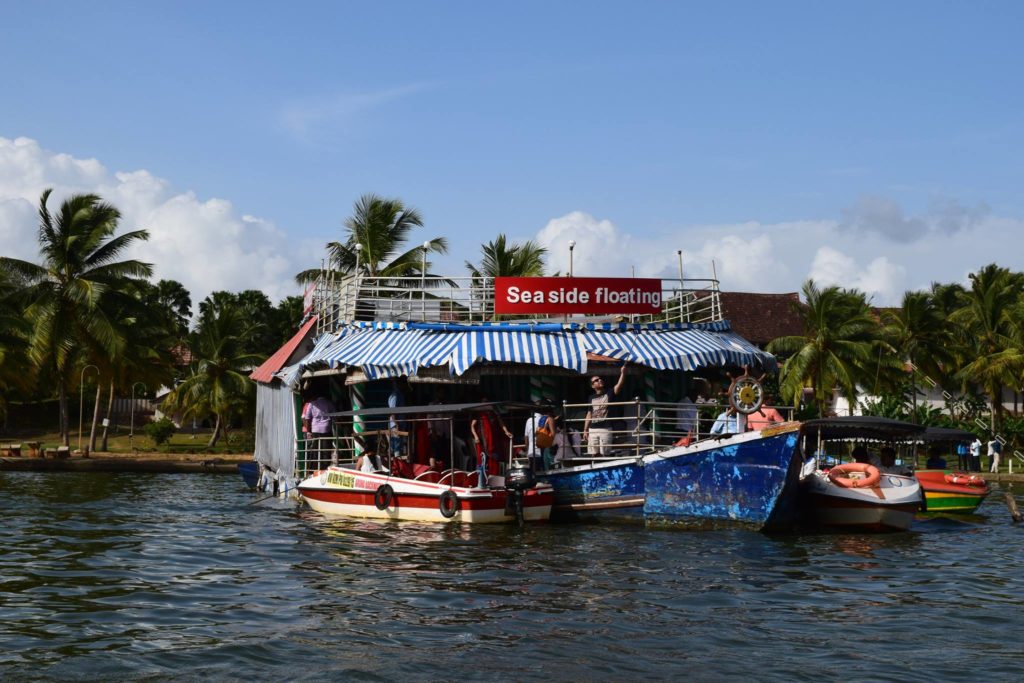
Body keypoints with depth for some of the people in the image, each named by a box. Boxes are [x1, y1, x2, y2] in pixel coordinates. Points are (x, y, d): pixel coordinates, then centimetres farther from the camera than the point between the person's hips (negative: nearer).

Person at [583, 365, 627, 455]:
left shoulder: (609, 394, 2)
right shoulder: (592, 398, 11)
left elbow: (619, 385, -17)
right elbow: (589, 414, 15)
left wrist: (622, 373, -32)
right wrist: (585, 430, 12)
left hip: (606, 429, -3)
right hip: (593, 429, 3)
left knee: (605, 454, -3)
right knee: (594, 454, 5)